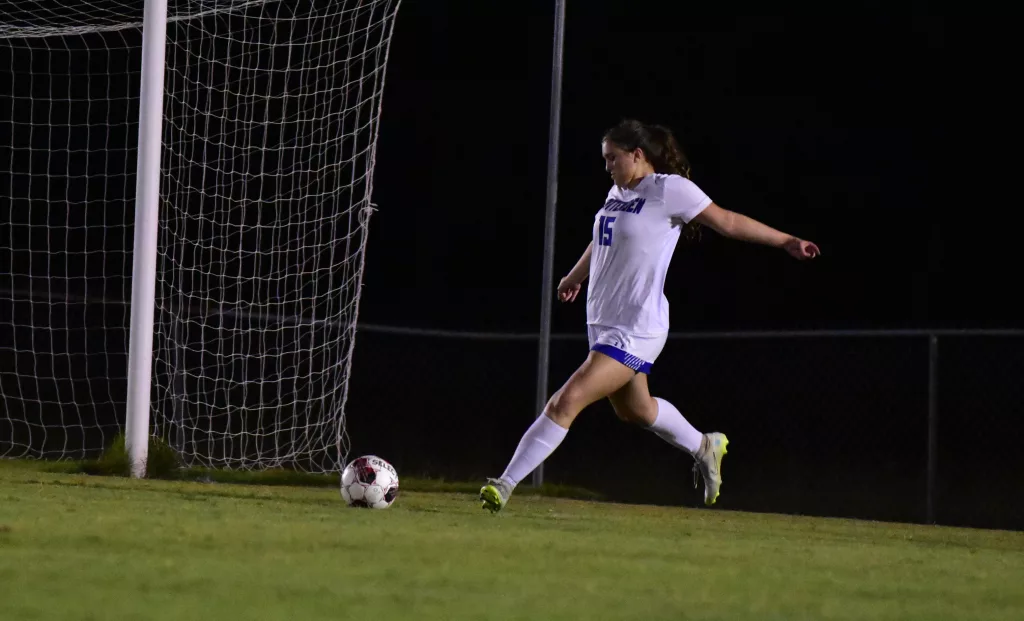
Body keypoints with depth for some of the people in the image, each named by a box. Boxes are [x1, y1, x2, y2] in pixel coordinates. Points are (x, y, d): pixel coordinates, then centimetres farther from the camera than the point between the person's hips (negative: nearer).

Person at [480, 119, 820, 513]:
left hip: (634, 330, -9)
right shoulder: (618, 193, 11)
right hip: (604, 323, 9)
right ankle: (704, 447, 45)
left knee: (565, 404, -16)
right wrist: (574, 278, 46)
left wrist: (786, 242, -10)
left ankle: (506, 484, -15)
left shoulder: (669, 189, -13)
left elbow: (727, 221, -9)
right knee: (633, 409, 23)